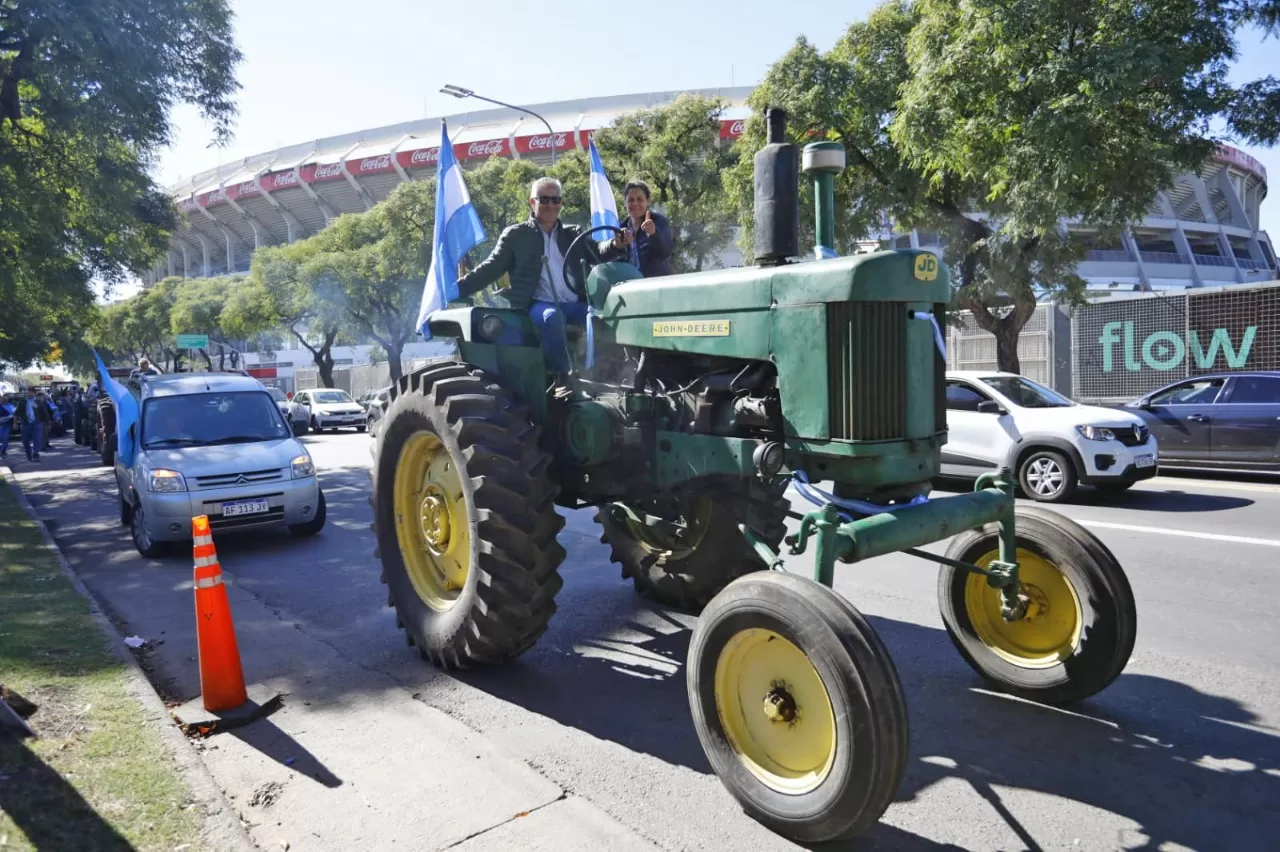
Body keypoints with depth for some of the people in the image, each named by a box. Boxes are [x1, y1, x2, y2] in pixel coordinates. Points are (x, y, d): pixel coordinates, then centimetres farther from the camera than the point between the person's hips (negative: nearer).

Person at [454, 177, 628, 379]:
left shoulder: (573, 234, 23)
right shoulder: (516, 235, 15)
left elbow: (597, 250, 7)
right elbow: (490, 269, 12)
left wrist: (615, 245, -17)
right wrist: (456, 288, -1)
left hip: (575, 305, 3)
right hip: (538, 305, -2)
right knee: (552, 317, -37)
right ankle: (563, 377, -31)